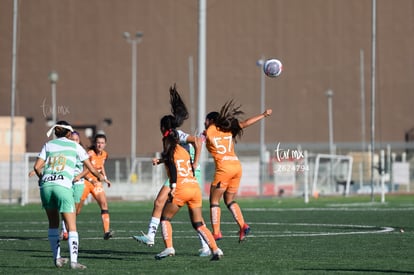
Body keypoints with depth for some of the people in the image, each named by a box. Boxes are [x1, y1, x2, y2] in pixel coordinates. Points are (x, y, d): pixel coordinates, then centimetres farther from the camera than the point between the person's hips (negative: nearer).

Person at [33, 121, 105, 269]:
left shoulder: (48, 145, 16)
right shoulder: (75, 146, 12)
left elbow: (37, 167, 8)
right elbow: (91, 168, 15)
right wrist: (99, 176, 35)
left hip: (46, 185, 3)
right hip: (63, 186, -3)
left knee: (53, 223, 20)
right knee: (71, 226, -2)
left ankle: (57, 258, 18)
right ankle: (74, 260, -14)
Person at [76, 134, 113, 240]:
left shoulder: (104, 154, 4)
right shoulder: (90, 154, -17)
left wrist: (105, 178, 12)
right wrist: (91, 180, -26)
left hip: (97, 182, 5)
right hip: (85, 182, -5)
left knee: (104, 204, -15)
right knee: (77, 210, 1)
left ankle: (106, 232, -22)